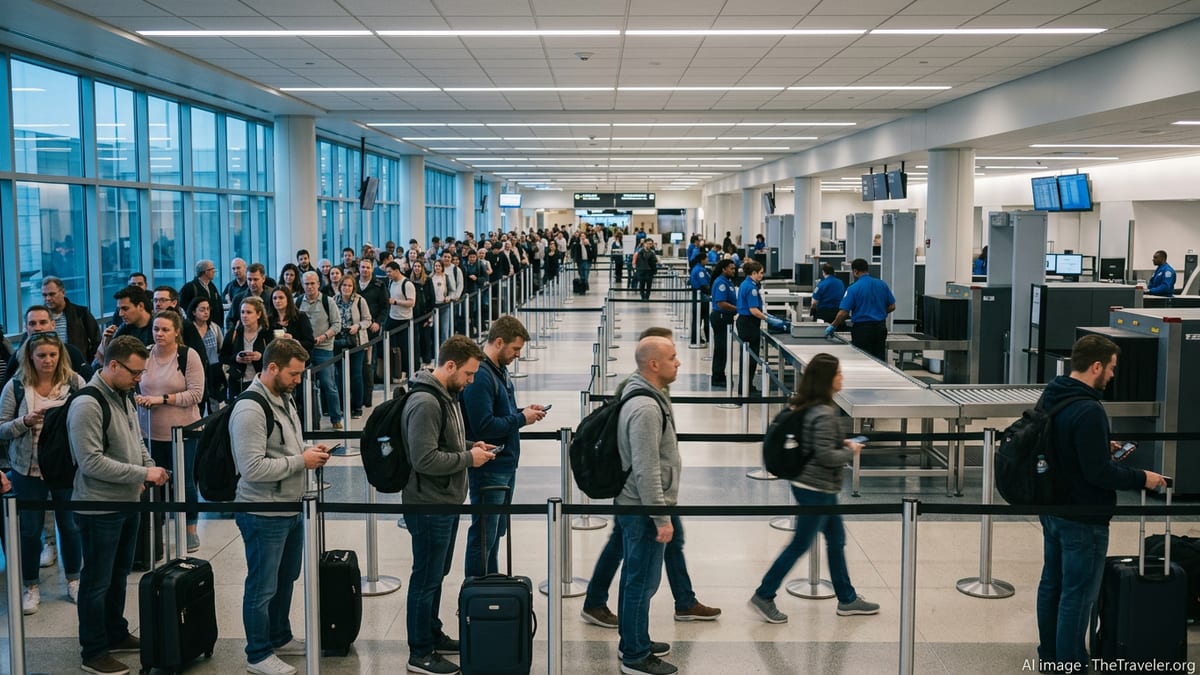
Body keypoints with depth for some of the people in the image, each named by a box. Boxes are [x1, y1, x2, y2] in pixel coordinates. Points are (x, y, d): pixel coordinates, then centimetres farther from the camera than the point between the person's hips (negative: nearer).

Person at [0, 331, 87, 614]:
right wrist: (25, 421, -19)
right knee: (31, 528, 9)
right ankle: (31, 587, 25)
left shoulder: (75, 382, -6)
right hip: (28, 469, 0)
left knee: (70, 525, 11)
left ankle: (73, 580, 29)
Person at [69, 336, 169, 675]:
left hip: (128, 503, 8)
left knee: (119, 575, 20)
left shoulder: (123, 397, 7)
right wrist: (143, 473, -22)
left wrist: (151, 468, 0)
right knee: (97, 581, 4)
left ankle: (116, 635, 35)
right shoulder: (87, 405, -20)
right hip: (100, 508, -8)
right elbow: (91, 461, -24)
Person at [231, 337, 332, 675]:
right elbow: (252, 469, -27)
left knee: (286, 579, 22)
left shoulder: (285, 398, 7)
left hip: (290, 510, 9)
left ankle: (280, 638, 39)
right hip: (263, 515, -9)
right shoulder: (250, 410, -22)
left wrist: (310, 451, 1)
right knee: (263, 587, 6)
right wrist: (301, 461, -20)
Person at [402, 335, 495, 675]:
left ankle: (433, 635, 36)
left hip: (447, 502, 10)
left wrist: (469, 445, 4)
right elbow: (424, 459, -28)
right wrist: (468, 458, -18)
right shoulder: (425, 403, -23)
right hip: (430, 506, -10)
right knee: (426, 579, 2)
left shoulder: (448, 395, 9)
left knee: (437, 575, 21)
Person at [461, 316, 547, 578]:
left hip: (506, 465, 10)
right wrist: (521, 419, -17)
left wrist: (523, 411, 2)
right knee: (483, 534, 1)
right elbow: (483, 426, -27)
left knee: (497, 530, 20)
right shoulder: (480, 376, -22)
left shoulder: (500, 370, 10)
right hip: (488, 469, -10)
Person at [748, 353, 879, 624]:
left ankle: (847, 599, 31)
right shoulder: (825, 414, -24)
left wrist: (841, 443, 10)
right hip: (817, 489, -10)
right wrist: (850, 451, -9)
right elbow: (826, 455, -25)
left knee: (836, 540, 19)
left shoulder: (805, 406, 4)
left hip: (817, 487, 10)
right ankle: (764, 596, 12)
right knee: (800, 544, 2)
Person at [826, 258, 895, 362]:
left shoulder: (853, 288, -11)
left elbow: (843, 313, -14)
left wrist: (832, 326, 0)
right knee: (879, 360, 10)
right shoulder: (882, 285, 3)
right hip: (880, 328, 5)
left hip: (862, 329, -5)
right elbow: (892, 306, 8)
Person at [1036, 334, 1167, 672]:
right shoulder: (1088, 412, -26)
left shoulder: (1051, 396, 3)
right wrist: (1142, 479, -12)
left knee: (1052, 582, 20)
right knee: (1078, 594, 2)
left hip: (1052, 508, 10)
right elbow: (1099, 473, -25)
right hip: (1082, 519, -9)